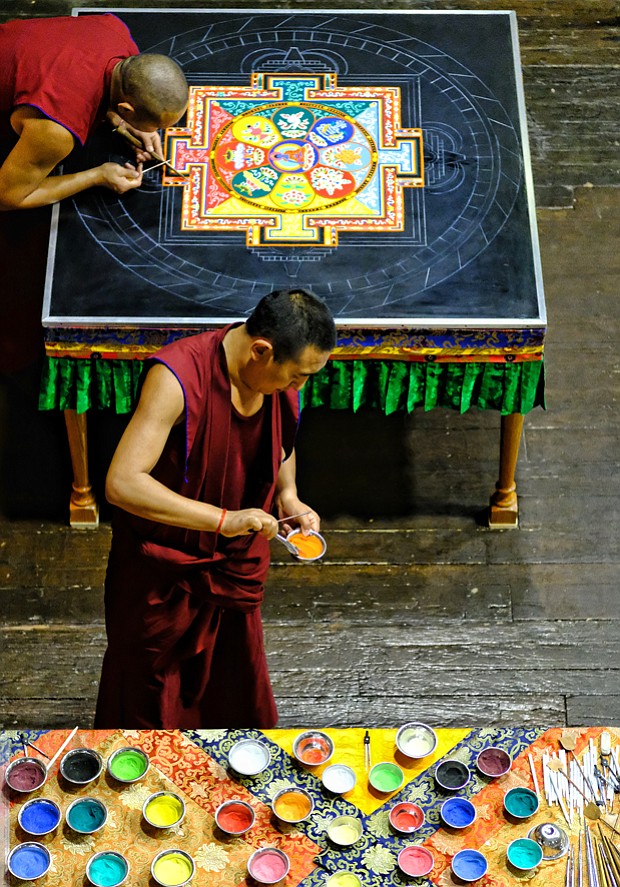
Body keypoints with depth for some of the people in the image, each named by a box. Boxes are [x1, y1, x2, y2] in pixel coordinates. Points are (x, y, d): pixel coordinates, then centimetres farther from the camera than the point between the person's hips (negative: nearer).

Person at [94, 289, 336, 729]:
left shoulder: (282, 380, -12)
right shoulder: (177, 377, -33)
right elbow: (121, 483, -37)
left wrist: (289, 497, -7)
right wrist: (222, 519, -40)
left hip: (238, 561, 5)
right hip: (164, 567, -5)